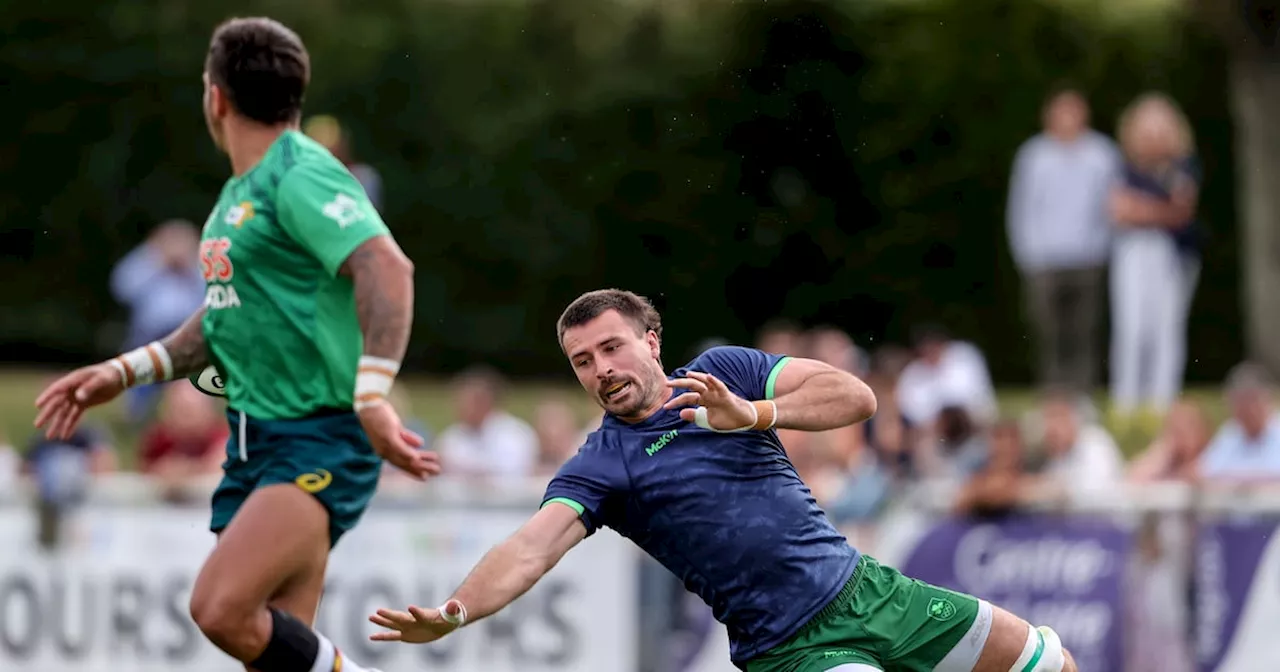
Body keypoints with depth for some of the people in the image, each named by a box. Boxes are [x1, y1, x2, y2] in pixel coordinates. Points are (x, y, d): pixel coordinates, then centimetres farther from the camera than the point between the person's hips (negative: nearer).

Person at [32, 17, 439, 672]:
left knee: (221, 607, -25)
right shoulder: (237, 194, 17)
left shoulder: (299, 177, -13)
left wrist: (370, 397, -35)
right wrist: (124, 371, 25)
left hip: (320, 442, -9)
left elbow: (387, 268, -27)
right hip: (253, 440, 9)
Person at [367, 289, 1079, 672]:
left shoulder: (724, 372, 5)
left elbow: (856, 396, -4)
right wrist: (453, 613, -39)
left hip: (861, 586, 5)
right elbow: (530, 550, -20)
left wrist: (753, 414, -21)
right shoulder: (599, 468, -5)